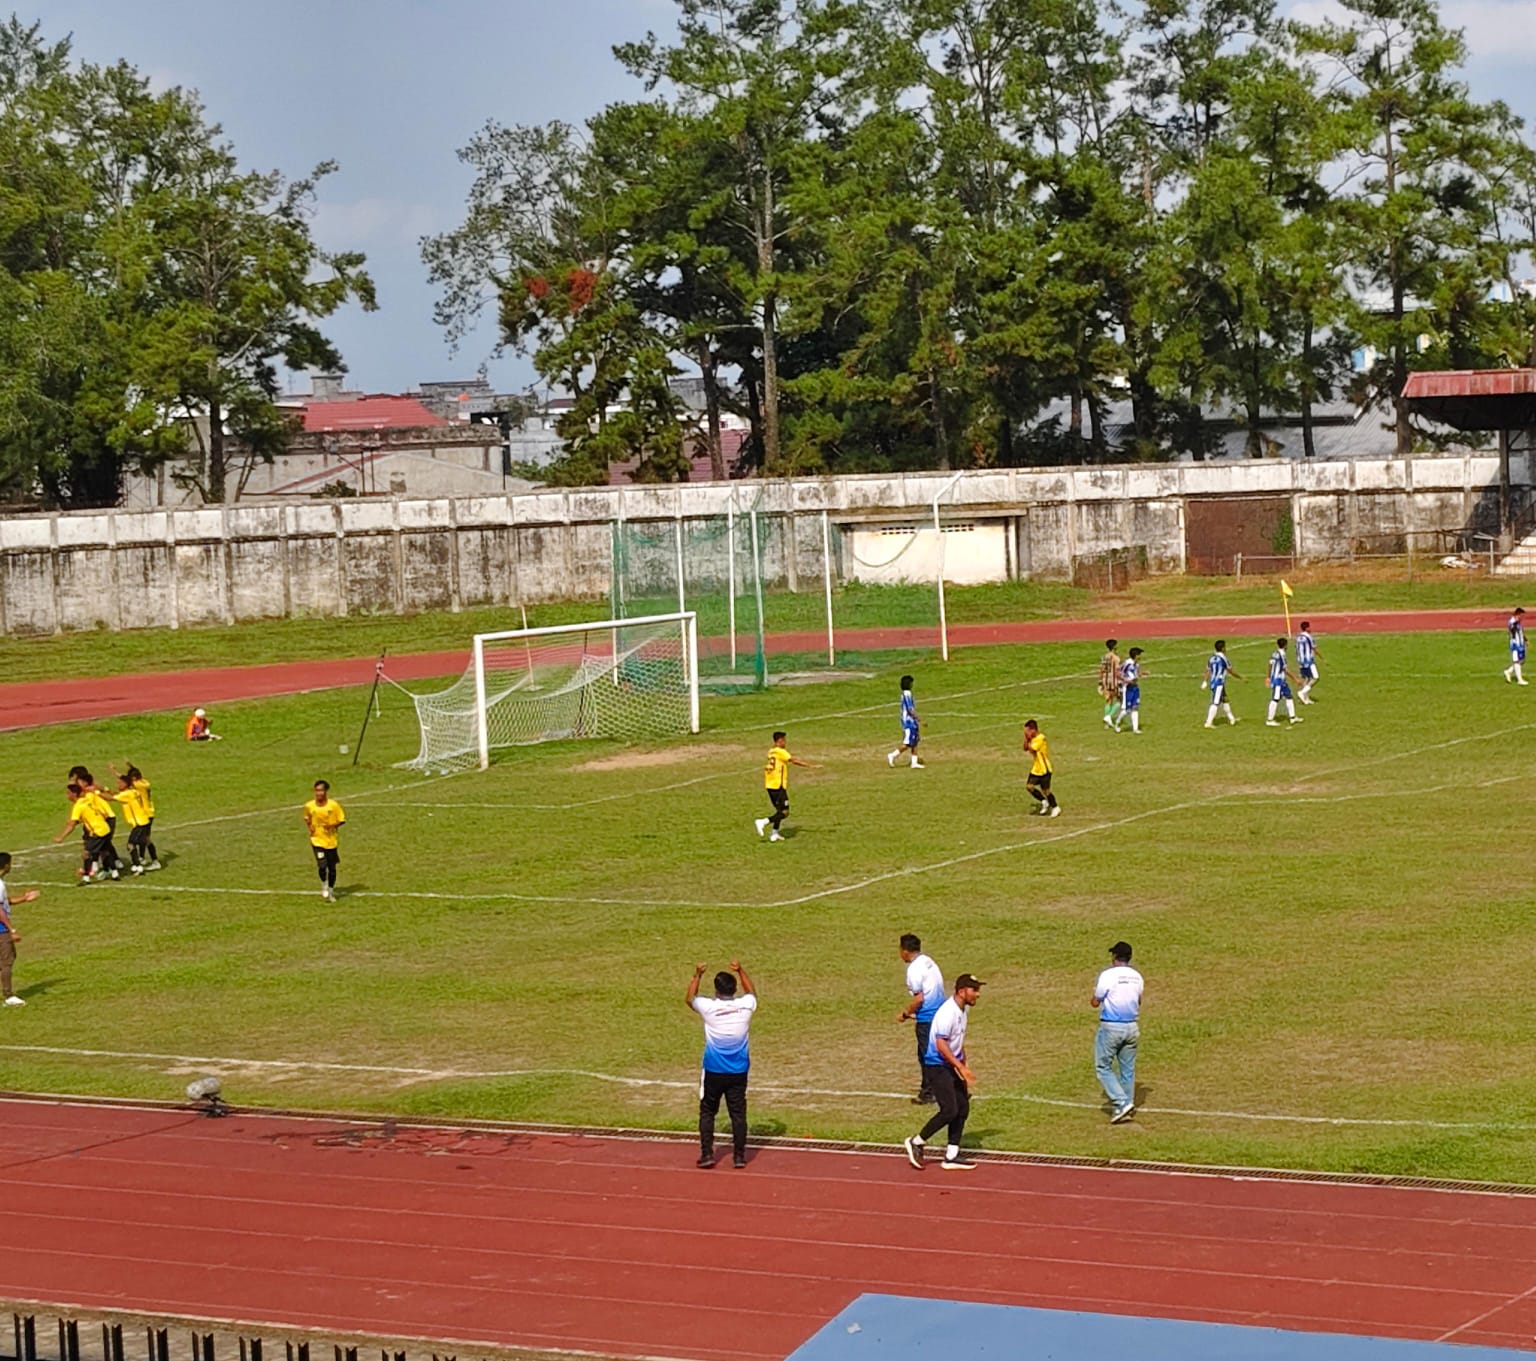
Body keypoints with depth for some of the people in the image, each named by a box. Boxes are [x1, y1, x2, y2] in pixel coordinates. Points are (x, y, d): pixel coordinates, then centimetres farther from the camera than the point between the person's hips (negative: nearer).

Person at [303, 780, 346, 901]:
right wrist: (310, 827, -2)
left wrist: (333, 825, -19)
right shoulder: (309, 806, -5)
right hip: (317, 841, 0)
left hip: (331, 841, 0)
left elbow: (341, 820, -2)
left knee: (332, 868, 9)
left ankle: (331, 891, 29)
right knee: (322, 866, -15)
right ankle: (324, 887, 13)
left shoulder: (333, 805, -10)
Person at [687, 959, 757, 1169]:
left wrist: (697, 975, 16)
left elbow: (690, 999, 10)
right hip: (739, 1071, 2)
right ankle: (739, 1156, 8)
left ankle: (707, 1154, 4)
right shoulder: (745, 1006, -6)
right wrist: (741, 971, 24)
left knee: (707, 1112, 9)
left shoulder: (709, 1007, -13)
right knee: (738, 1113, 7)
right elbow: (752, 992, 20)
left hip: (713, 1071, -2)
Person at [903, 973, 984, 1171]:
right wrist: (961, 1067, -25)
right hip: (938, 1066, -10)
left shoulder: (962, 1010, 9)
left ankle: (951, 1156, 12)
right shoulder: (948, 1012, -21)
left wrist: (965, 1064, 22)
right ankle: (916, 1142, 1)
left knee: (963, 1108, 6)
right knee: (949, 1110, -15)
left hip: (952, 1066, 10)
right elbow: (941, 1044, -25)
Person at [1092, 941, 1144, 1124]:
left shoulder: (1108, 975, -13)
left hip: (1110, 1027, -6)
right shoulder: (1137, 977, 5)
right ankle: (1127, 1108, 16)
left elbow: (1095, 1003, -7)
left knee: (1103, 1066, 3)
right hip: (1132, 1027, 6)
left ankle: (1121, 1102, -9)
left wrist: (1096, 992, 13)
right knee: (1127, 1068, 13)